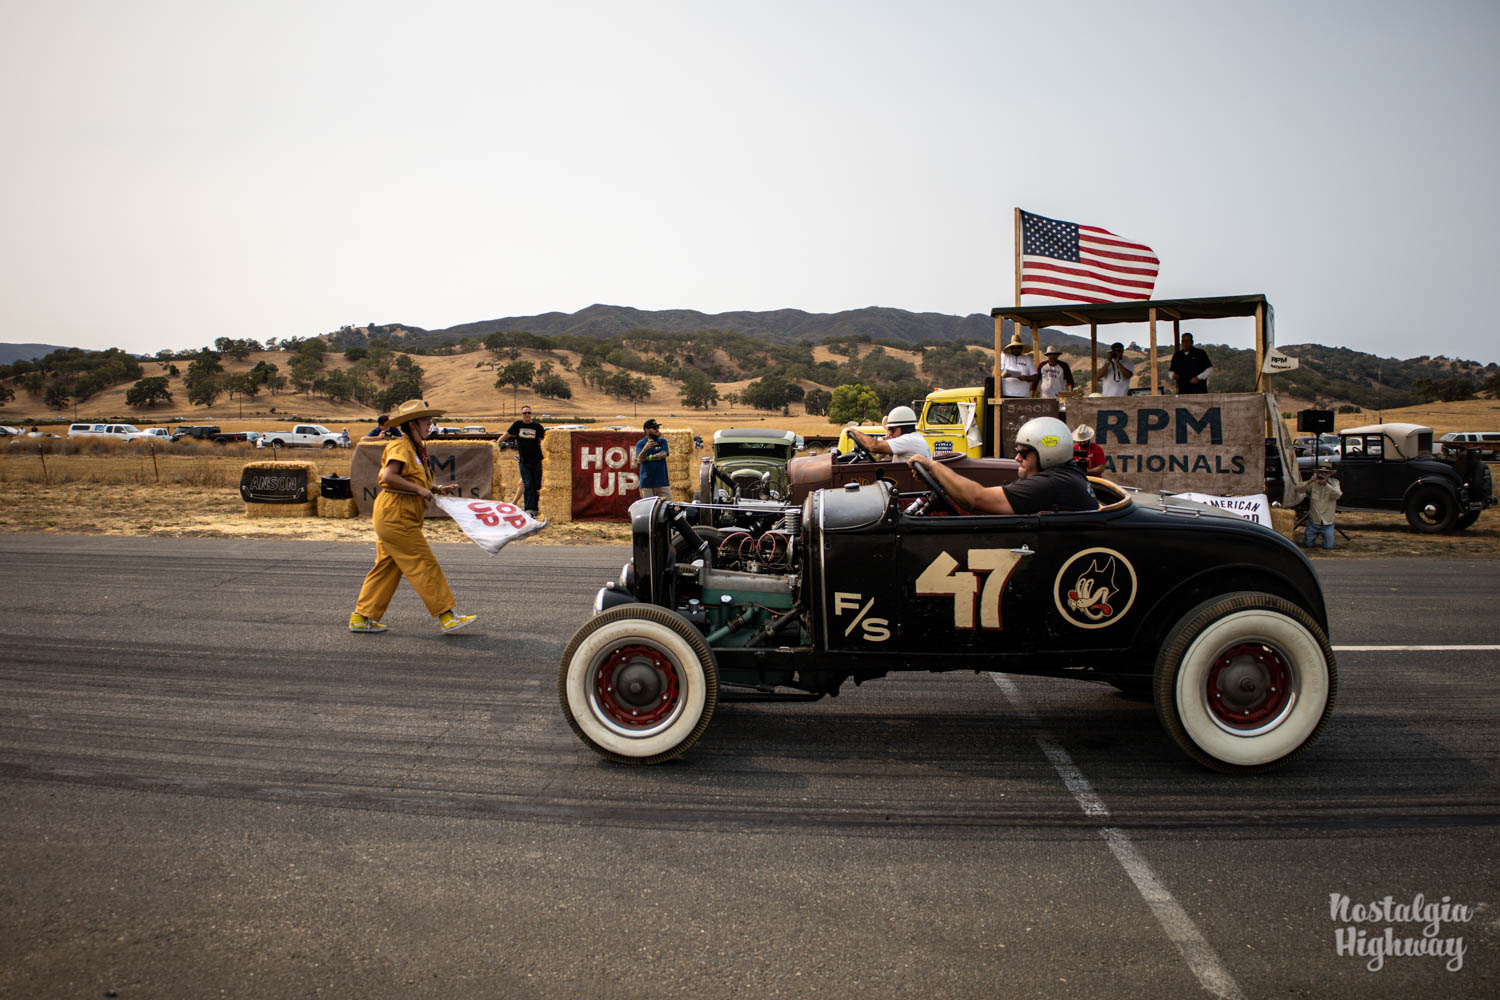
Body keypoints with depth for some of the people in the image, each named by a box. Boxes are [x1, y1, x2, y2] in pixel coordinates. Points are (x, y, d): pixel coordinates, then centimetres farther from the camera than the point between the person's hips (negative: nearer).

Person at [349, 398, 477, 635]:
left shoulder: (415, 448, 19)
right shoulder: (400, 446, -12)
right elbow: (389, 476, -25)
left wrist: (438, 489, 11)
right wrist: (419, 489, -22)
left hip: (391, 518, 10)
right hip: (396, 515, -10)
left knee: (386, 567, 12)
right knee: (425, 565, -8)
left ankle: (362, 617, 17)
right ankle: (446, 616, -6)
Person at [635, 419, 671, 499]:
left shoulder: (662, 441, 9)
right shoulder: (640, 443, 4)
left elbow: (663, 455, -7)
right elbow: (639, 459, -11)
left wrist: (647, 458, -8)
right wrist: (645, 449, -30)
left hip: (662, 481, 1)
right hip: (647, 483, -1)